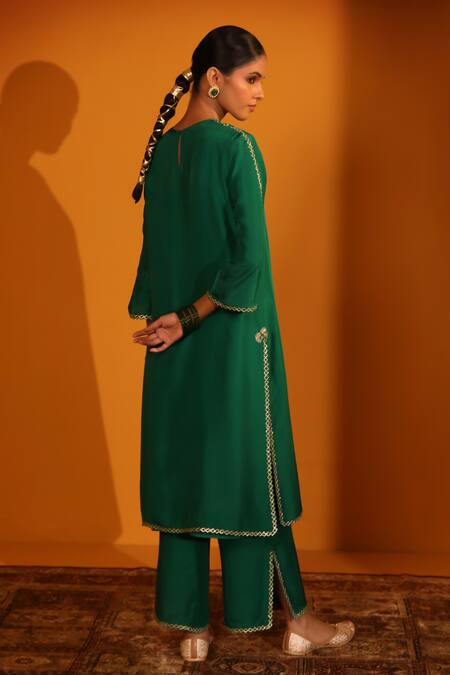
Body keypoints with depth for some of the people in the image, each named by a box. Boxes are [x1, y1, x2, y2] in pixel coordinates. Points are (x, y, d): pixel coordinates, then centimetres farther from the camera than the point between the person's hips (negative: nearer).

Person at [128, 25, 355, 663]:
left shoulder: (161, 148, 7)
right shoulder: (237, 147, -13)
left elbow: (155, 247, 10)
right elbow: (250, 259, -20)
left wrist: (164, 318, 13)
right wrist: (190, 319, -13)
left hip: (174, 346, 6)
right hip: (234, 338, -6)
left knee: (182, 469, 10)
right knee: (251, 467, 4)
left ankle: (191, 626, 20)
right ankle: (294, 618, 20)